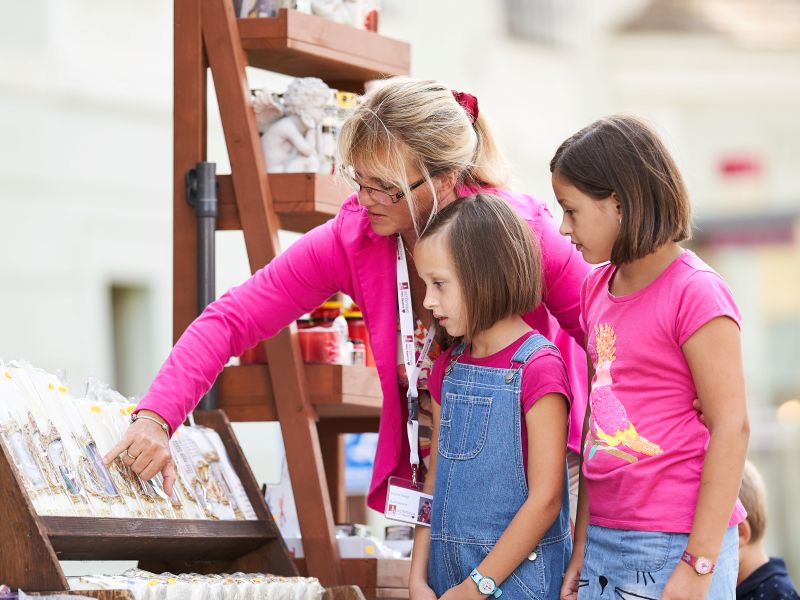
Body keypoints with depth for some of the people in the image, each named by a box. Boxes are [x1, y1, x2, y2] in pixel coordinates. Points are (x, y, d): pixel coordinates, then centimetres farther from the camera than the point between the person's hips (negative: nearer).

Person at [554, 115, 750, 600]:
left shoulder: (695, 293, -11)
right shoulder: (597, 290, 11)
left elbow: (731, 428, -13)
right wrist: (582, 548, 12)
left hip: (674, 543, -7)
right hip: (605, 541, 7)